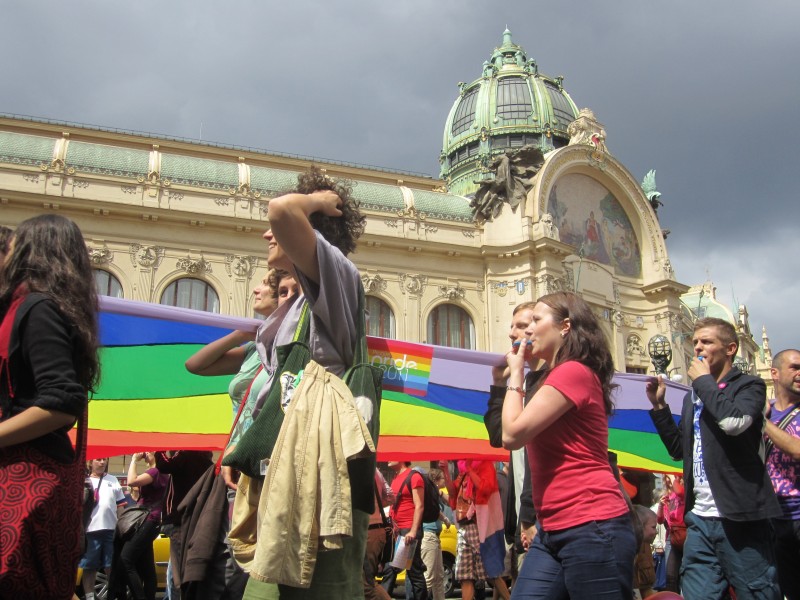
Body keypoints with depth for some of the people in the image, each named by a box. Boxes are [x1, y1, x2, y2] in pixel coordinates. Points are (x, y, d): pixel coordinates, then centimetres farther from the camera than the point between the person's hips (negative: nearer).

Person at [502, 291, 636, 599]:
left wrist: (515, 375, -5)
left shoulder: (574, 371, -12)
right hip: (554, 531, 10)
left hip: (592, 528, -10)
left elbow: (512, 434, -15)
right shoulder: (561, 377, 20)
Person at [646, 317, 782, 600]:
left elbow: (734, 422, -22)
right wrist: (659, 405, 11)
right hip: (699, 519, 6)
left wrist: (704, 381, -9)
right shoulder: (693, 397, 19)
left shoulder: (749, 386, -1)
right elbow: (679, 449, 19)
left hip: (740, 519, -6)